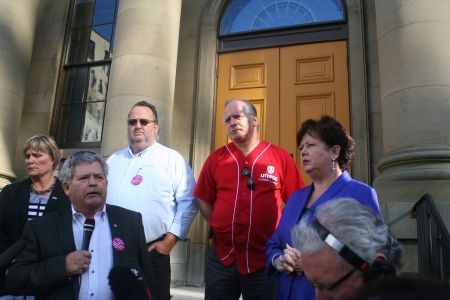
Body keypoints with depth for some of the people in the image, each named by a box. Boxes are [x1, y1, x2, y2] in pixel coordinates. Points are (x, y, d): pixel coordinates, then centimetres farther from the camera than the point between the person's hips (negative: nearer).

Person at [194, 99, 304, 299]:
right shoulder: (216, 158, 2)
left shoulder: (280, 157, -4)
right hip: (222, 257, 2)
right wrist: (221, 227, 2)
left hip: (265, 259, -1)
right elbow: (204, 201, 8)